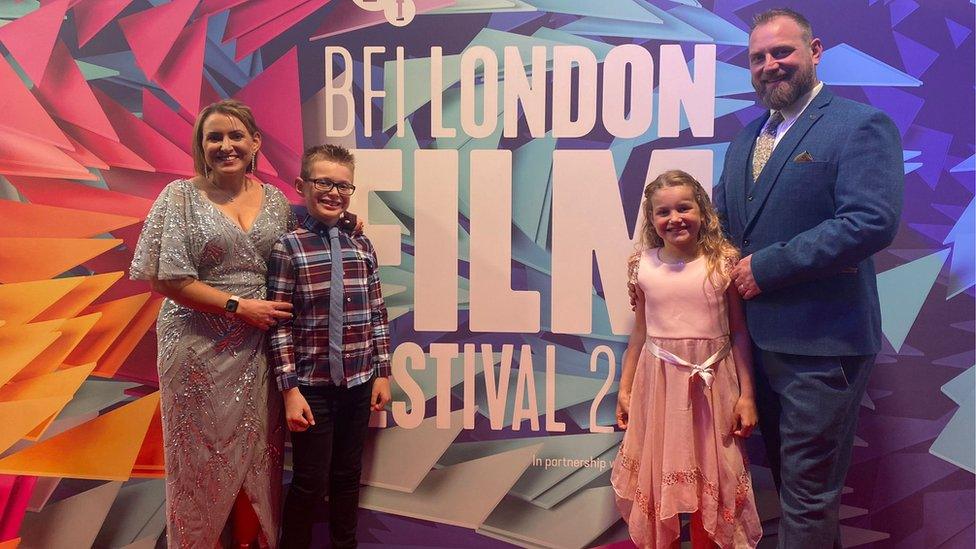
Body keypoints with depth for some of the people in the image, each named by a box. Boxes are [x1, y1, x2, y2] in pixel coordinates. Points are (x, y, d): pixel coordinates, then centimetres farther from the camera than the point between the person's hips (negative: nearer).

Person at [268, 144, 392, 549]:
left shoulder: (361, 246, 4)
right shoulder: (288, 247, -8)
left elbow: (377, 314, 7)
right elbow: (280, 325, -10)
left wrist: (382, 372, 5)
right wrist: (290, 389, -12)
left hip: (358, 383, 4)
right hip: (311, 386, -4)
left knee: (348, 475, 17)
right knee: (310, 482, 5)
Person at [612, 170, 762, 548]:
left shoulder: (723, 262, -5)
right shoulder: (644, 265, 1)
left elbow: (738, 332, -1)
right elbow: (640, 331, 9)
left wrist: (746, 394, -3)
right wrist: (624, 388, 10)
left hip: (711, 384, -1)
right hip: (657, 382, 2)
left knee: (709, 477, 9)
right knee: (658, 475, 10)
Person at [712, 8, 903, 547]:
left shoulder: (861, 125, -11)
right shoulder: (747, 135, 13)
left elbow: (871, 222, -23)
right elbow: (721, 214, 20)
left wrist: (767, 266, -20)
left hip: (821, 342, -8)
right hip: (761, 335, 8)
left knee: (808, 492, 3)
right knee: (785, 472, 22)